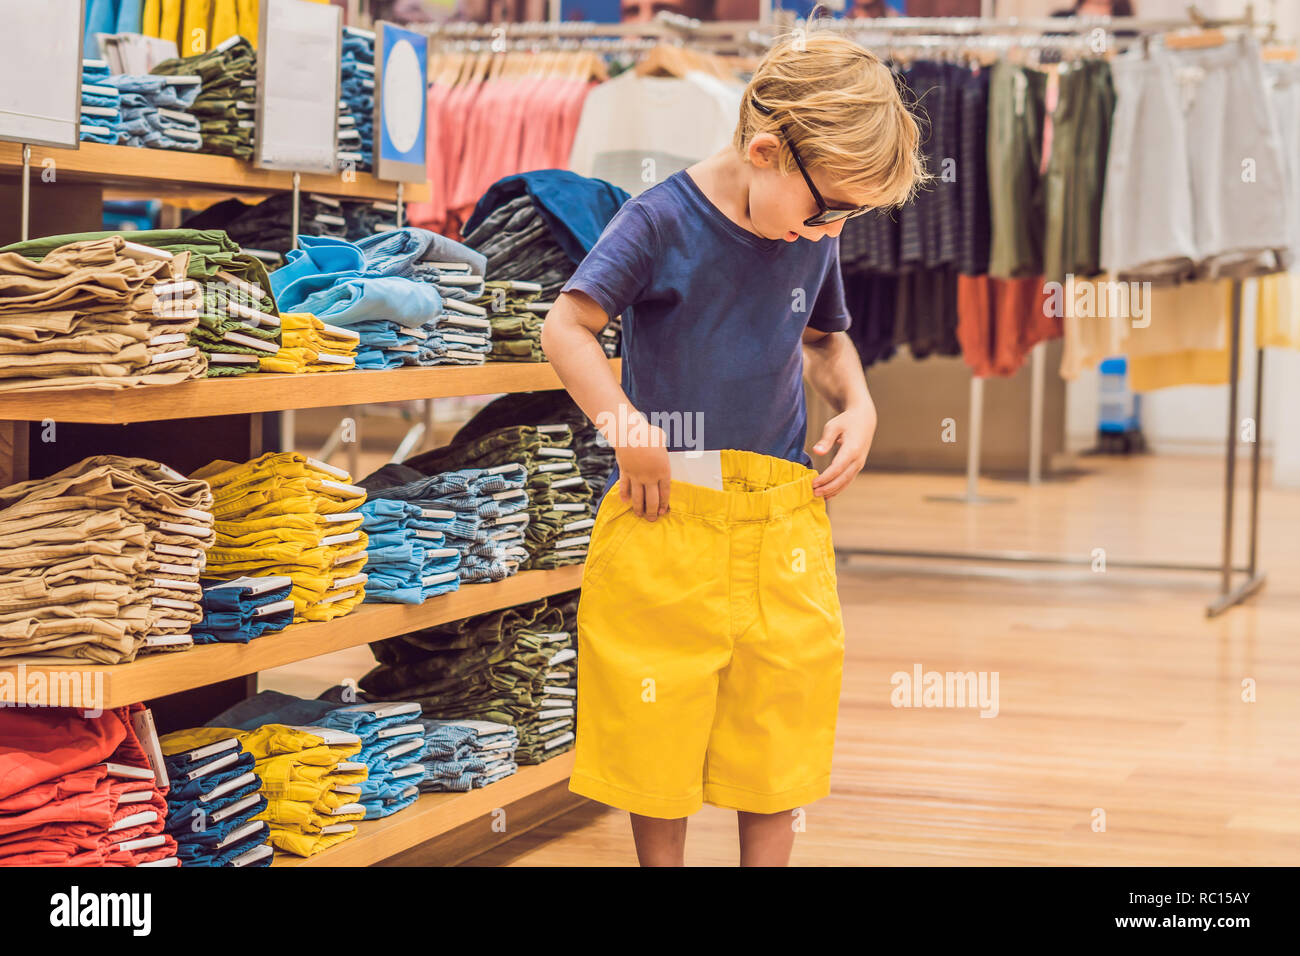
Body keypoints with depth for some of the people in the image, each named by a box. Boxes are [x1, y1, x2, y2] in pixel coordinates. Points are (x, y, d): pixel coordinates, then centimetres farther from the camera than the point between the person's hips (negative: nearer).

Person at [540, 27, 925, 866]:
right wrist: (628, 428, -20)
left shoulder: (814, 238, 3)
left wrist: (857, 403, 3)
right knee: (658, 729, 6)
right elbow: (566, 327, -12)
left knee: (781, 732, 9)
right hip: (666, 514, -4)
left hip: (782, 514, 4)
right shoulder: (663, 221, -13)